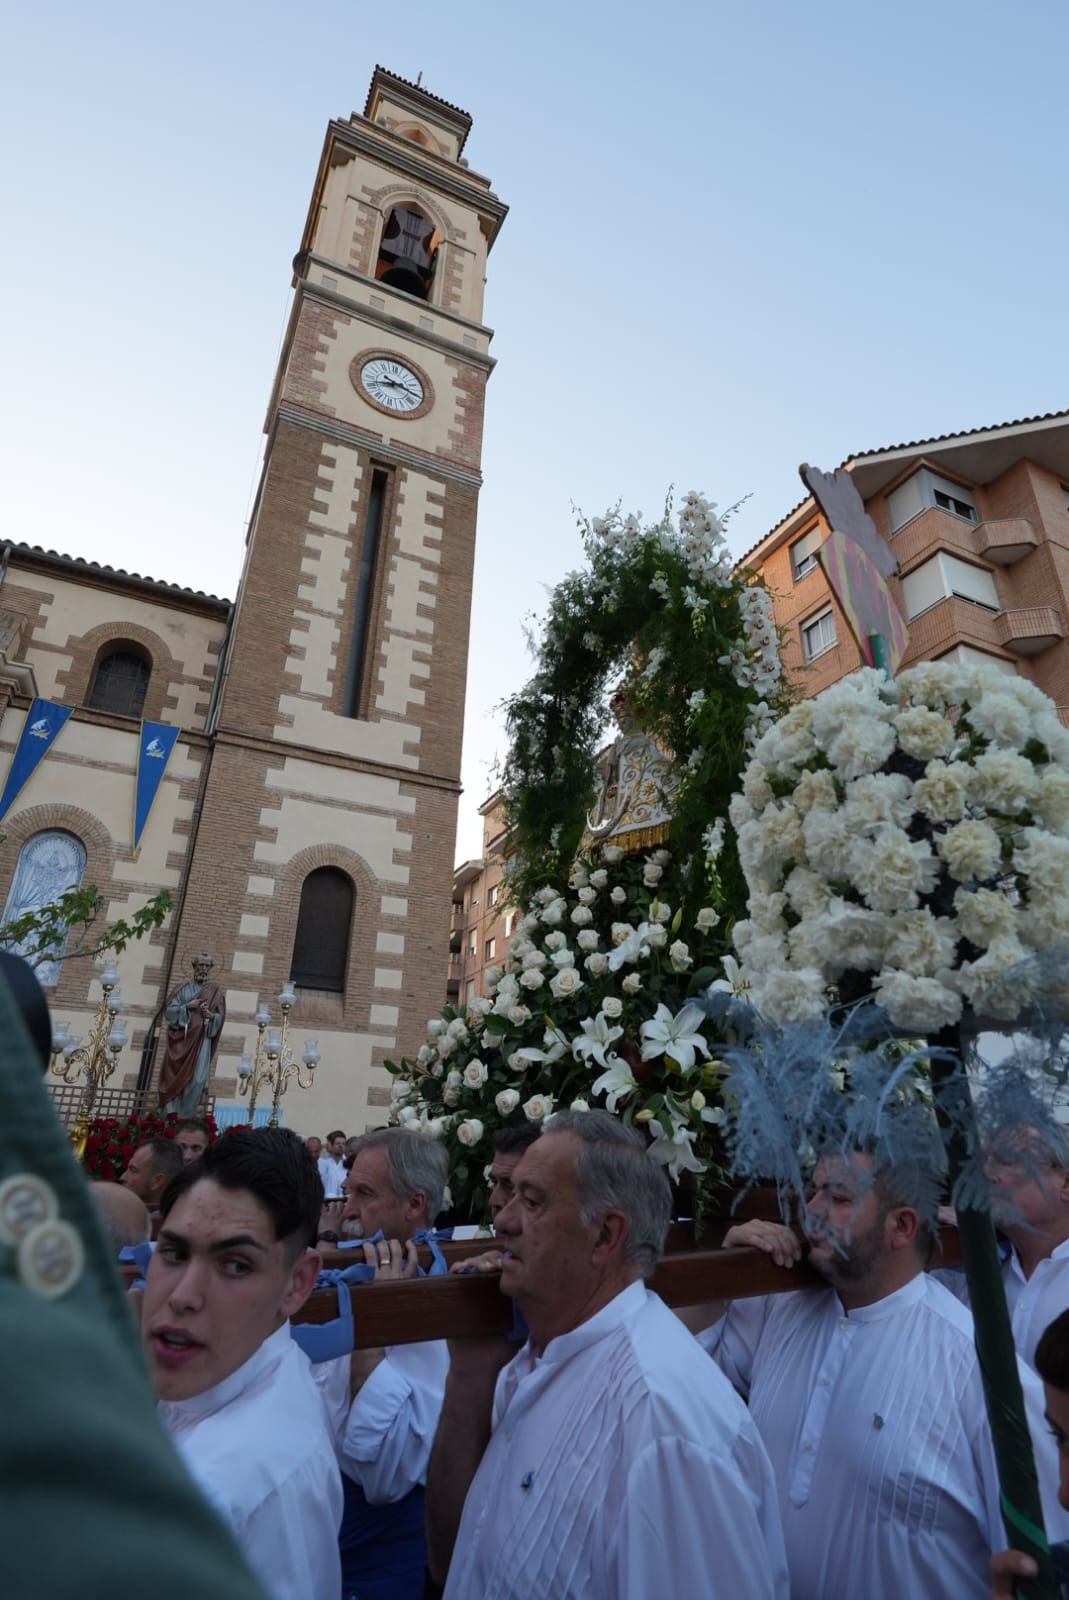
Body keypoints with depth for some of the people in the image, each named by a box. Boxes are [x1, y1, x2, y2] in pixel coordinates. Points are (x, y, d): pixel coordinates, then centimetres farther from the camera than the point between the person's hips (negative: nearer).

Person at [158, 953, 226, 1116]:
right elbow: (169, 1010, 0)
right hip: (181, 1037, 0)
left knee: (198, 1078, -10)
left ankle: (185, 1114, 2)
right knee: (175, 1075, -5)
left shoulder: (216, 992, 9)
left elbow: (221, 1017, 8)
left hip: (202, 1039, 0)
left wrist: (211, 1015, -14)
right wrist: (187, 1006, -14)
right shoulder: (183, 988, 7)